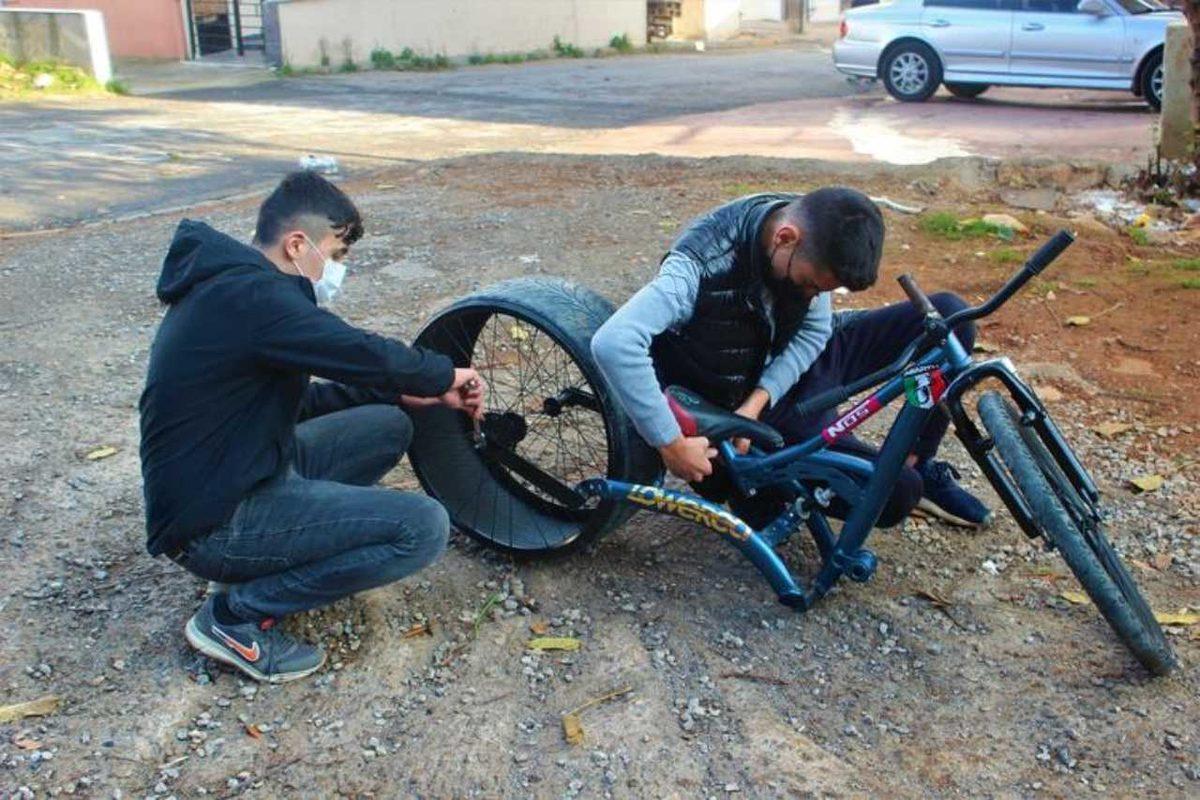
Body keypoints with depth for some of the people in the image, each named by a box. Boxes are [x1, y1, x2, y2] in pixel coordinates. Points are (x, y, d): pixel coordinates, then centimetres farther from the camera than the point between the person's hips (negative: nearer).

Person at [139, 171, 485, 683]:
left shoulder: (228, 287, 12)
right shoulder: (252, 295, -21)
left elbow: (294, 399, 16)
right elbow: (365, 354, -24)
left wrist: (404, 392, 8)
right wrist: (445, 376, -4)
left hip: (219, 483, 11)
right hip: (214, 523, -10)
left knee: (389, 425, 12)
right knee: (424, 527, -18)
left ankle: (258, 565, 10)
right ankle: (238, 614, -7)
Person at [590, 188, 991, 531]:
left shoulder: (813, 237, -16)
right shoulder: (703, 265, -35)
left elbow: (814, 331, -5)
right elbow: (612, 343, -47)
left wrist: (758, 400, -21)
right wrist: (672, 445, -41)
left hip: (802, 358, 6)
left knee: (948, 314, -8)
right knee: (895, 492, -20)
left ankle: (920, 467, 9)